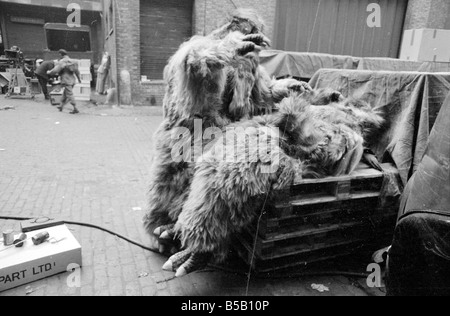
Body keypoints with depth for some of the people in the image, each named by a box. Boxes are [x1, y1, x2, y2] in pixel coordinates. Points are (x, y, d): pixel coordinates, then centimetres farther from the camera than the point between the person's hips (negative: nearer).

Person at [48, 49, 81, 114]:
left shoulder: (61, 62, -12)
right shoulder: (72, 61, 9)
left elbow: (55, 70, -16)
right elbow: (77, 71, 16)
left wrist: (49, 72, 4)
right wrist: (79, 78, 29)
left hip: (66, 80, -8)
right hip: (72, 80, 8)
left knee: (70, 95, -4)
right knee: (65, 94, 19)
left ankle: (75, 109, -6)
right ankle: (61, 106, 29)